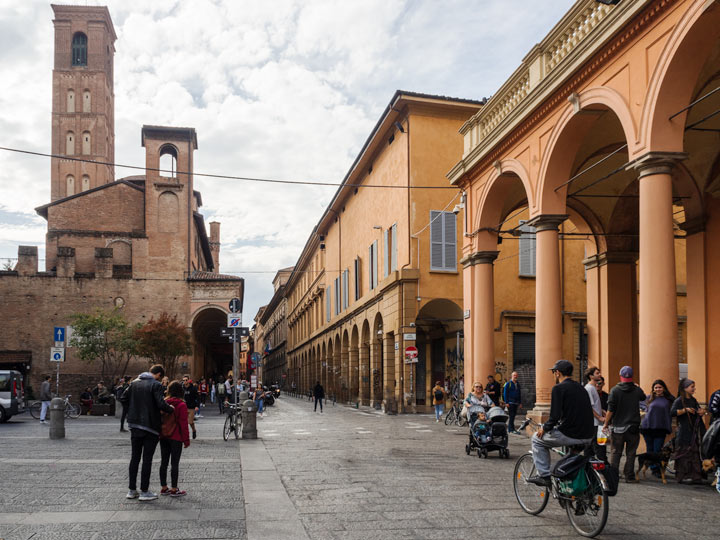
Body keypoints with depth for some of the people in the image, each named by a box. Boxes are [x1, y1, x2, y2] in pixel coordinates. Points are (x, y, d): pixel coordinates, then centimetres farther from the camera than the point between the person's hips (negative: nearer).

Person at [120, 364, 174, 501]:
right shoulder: (156, 385, -12)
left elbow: (123, 399, 8)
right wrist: (170, 408, -3)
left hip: (135, 425, 6)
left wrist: (132, 411, 15)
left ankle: (132, 490, 18)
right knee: (147, 458, 1)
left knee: (135, 457, 13)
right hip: (150, 426, -6)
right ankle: (144, 491, 3)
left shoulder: (134, 383, 7)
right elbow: (161, 404, -21)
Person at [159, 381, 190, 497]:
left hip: (163, 437, 6)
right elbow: (183, 424, -13)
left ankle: (163, 488, 19)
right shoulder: (181, 405, -12)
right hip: (176, 438, -5)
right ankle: (174, 489, 1)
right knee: (175, 463, -1)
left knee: (164, 462, 12)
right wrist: (186, 439, -7)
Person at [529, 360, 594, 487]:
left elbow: (555, 416, -16)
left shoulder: (559, 388, -8)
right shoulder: (581, 387, 15)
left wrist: (544, 428, 3)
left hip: (570, 435, -7)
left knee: (537, 438, 14)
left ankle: (544, 475, 8)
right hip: (588, 438, 7)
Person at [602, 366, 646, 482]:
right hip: (633, 427, 1)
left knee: (615, 452, 7)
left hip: (618, 427, -1)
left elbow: (610, 409, -10)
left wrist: (606, 423, -2)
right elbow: (643, 398, 24)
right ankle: (629, 476, 7)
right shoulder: (637, 390, -1)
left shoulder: (615, 390, -8)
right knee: (631, 453, 7)